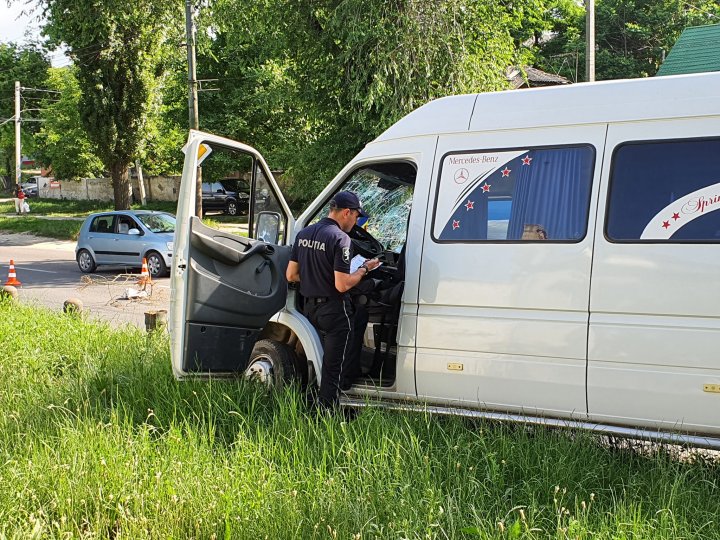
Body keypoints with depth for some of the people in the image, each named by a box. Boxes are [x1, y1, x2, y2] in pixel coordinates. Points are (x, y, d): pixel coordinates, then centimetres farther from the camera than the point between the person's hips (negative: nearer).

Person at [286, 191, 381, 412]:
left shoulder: (304, 234, 5)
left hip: (310, 309, 8)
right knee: (333, 368, 3)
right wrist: (364, 269, -8)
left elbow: (291, 275, 8)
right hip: (334, 310, -8)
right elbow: (342, 285, -23)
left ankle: (348, 379, 32)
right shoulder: (340, 239, -20)